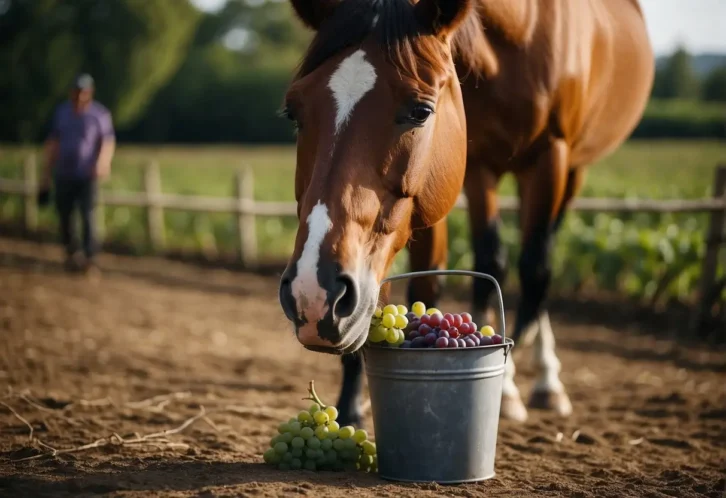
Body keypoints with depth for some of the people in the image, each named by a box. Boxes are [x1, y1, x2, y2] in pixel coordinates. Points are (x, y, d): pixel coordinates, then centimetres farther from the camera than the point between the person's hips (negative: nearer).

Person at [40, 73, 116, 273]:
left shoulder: (99, 114, -5)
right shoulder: (61, 112, 7)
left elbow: (108, 141, -13)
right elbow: (53, 142, 13)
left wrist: (103, 163, -31)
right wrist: (47, 172, 13)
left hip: (86, 176, -4)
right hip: (63, 175, 4)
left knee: (87, 214, -13)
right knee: (64, 214, 7)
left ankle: (90, 257, -14)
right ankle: (71, 254, 22)